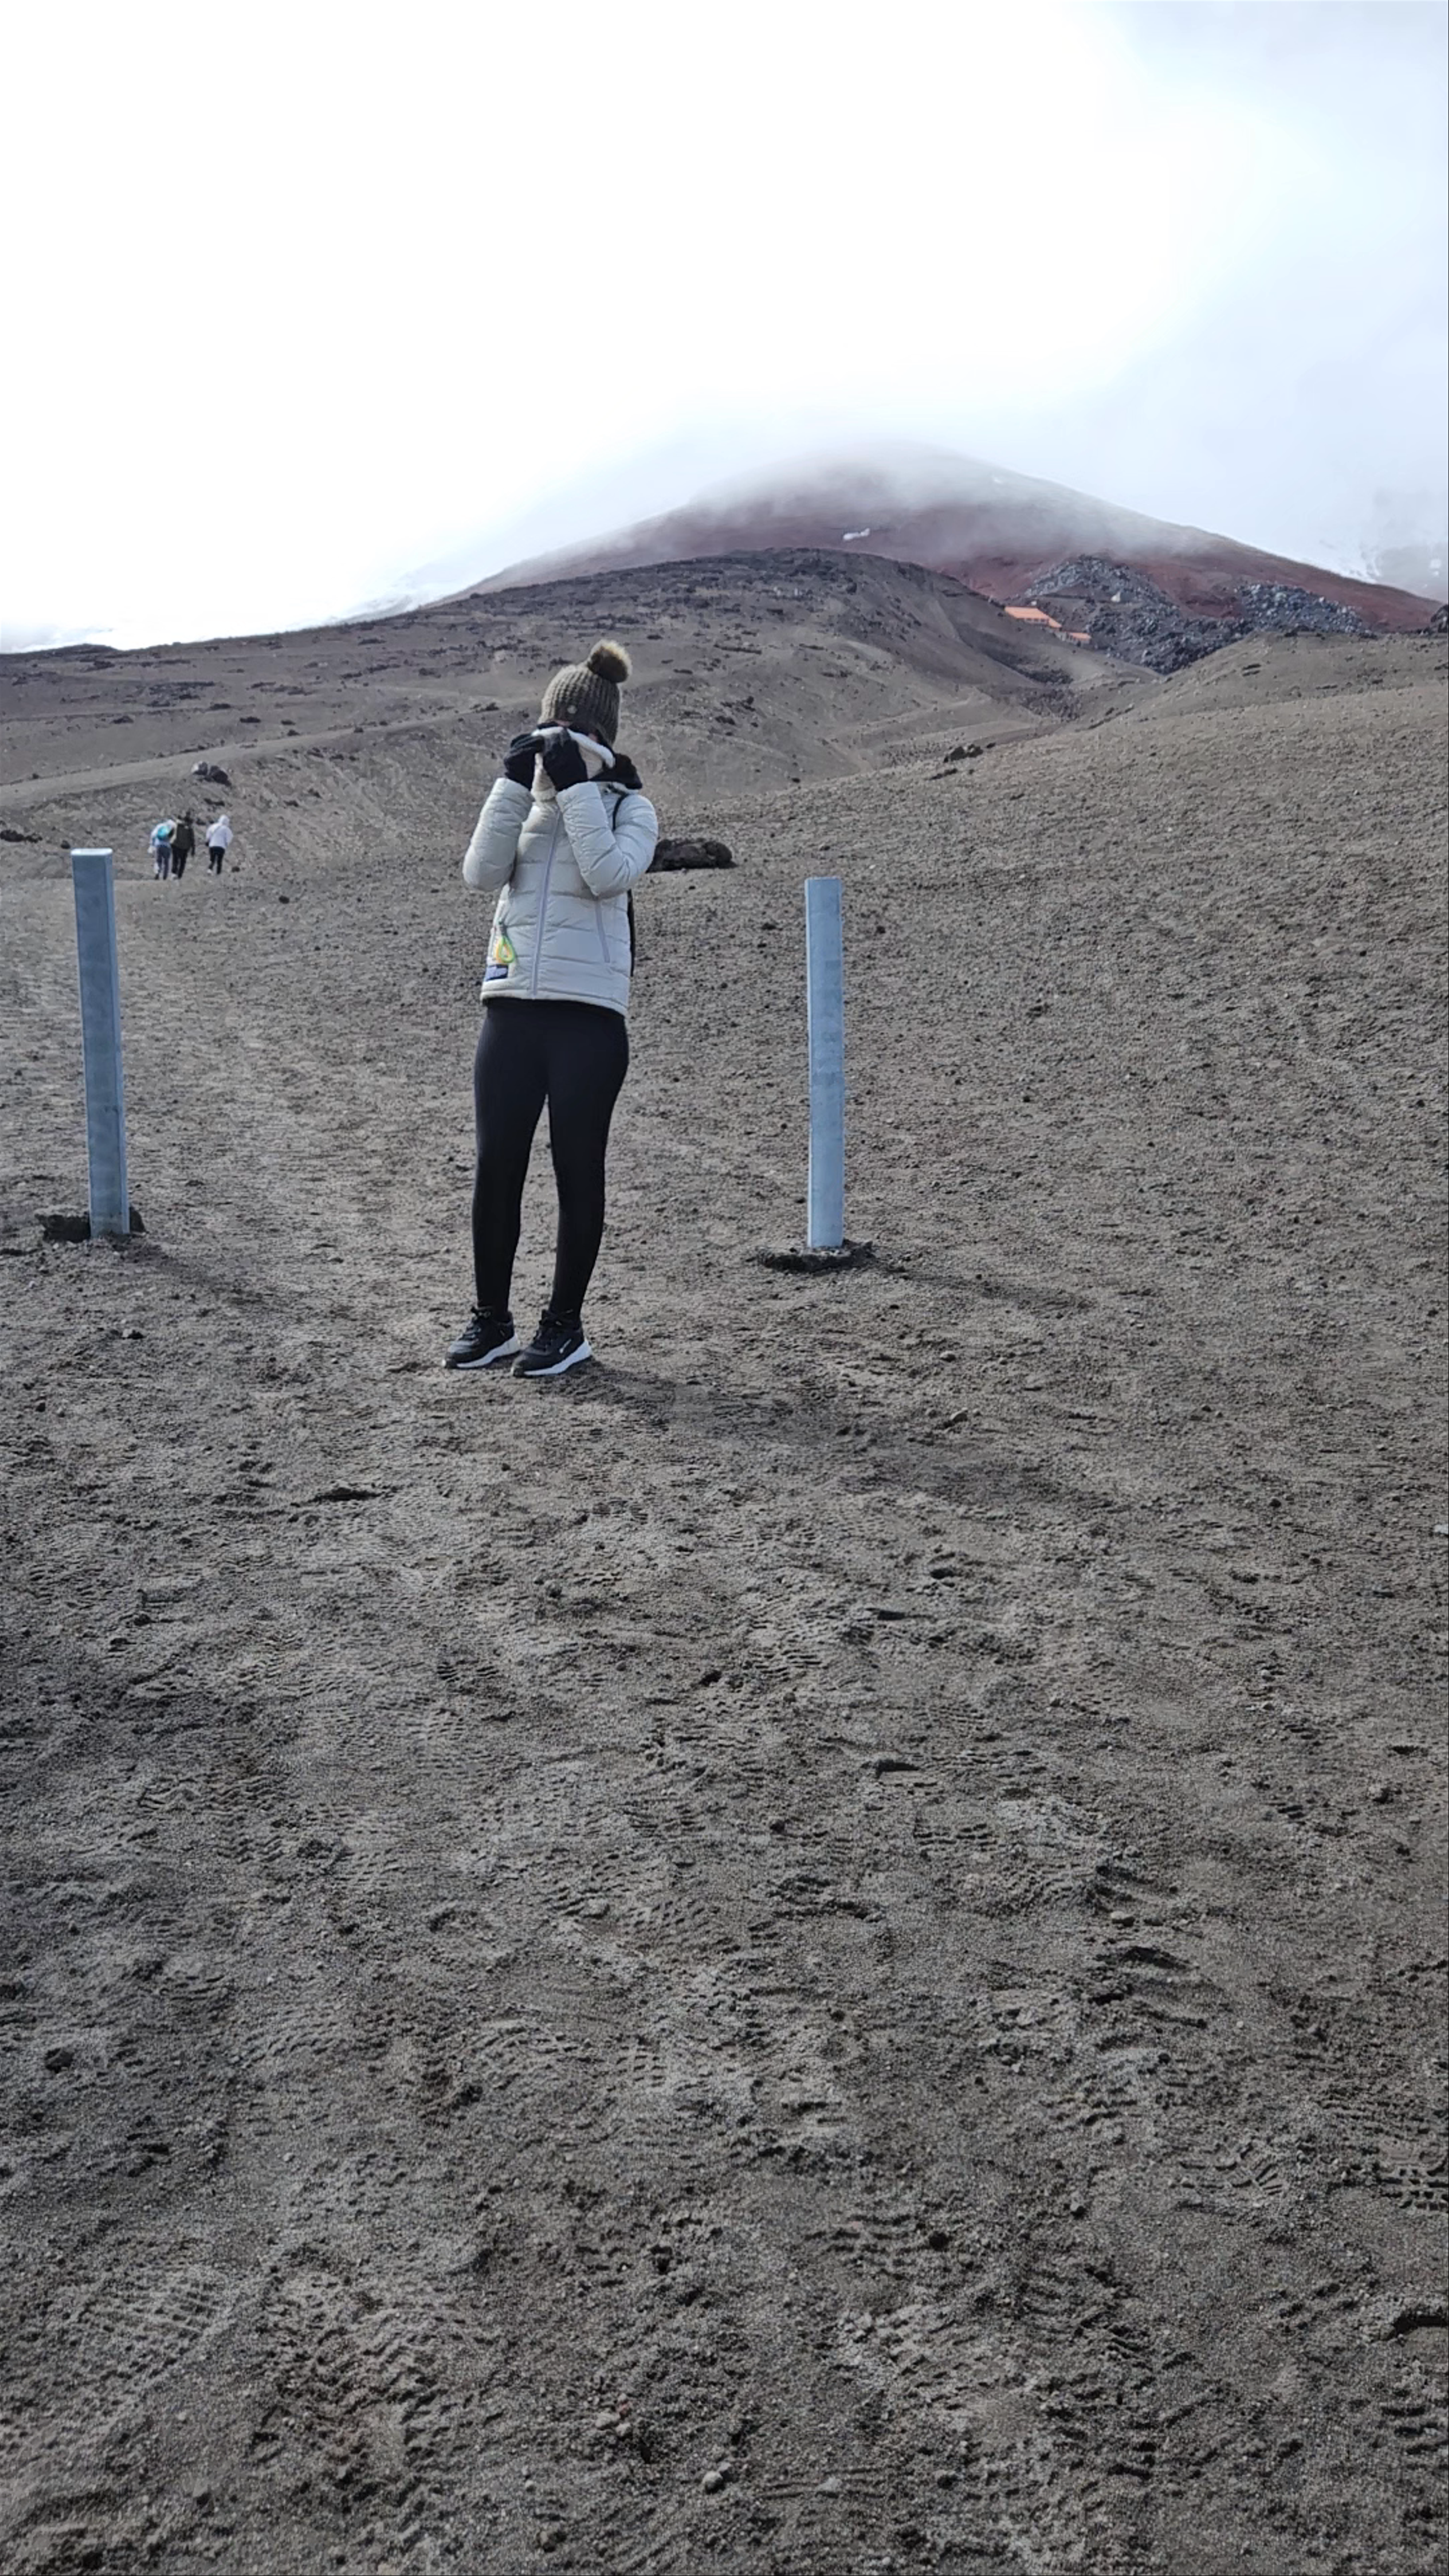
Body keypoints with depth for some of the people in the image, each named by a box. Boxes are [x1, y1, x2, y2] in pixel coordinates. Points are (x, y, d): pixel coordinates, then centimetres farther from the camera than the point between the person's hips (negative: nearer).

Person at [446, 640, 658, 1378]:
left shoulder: (629, 807, 4)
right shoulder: (527, 799, 15)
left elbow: (610, 874, -16)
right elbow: (481, 872, -2)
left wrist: (575, 785, -15)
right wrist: (517, 781, -8)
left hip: (589, 1011, -4)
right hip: (511, 1005, 4)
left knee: (578, 1171, 2)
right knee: (495, 1168, 3)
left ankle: (565, 1324, 13)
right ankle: (491, 1318, 16)